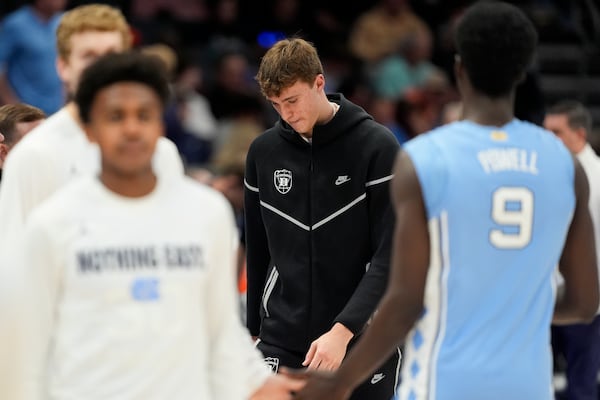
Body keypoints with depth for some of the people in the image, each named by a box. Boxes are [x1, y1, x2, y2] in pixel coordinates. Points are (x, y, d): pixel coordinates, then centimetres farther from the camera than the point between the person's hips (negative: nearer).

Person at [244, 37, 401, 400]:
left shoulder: (378, 147, -9)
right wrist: (255, 328, 16)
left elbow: (389, 257, -12)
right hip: (281, 344, 3)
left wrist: (343, 330, -21)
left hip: (362, 340, -3)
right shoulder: (264, 152, 3)